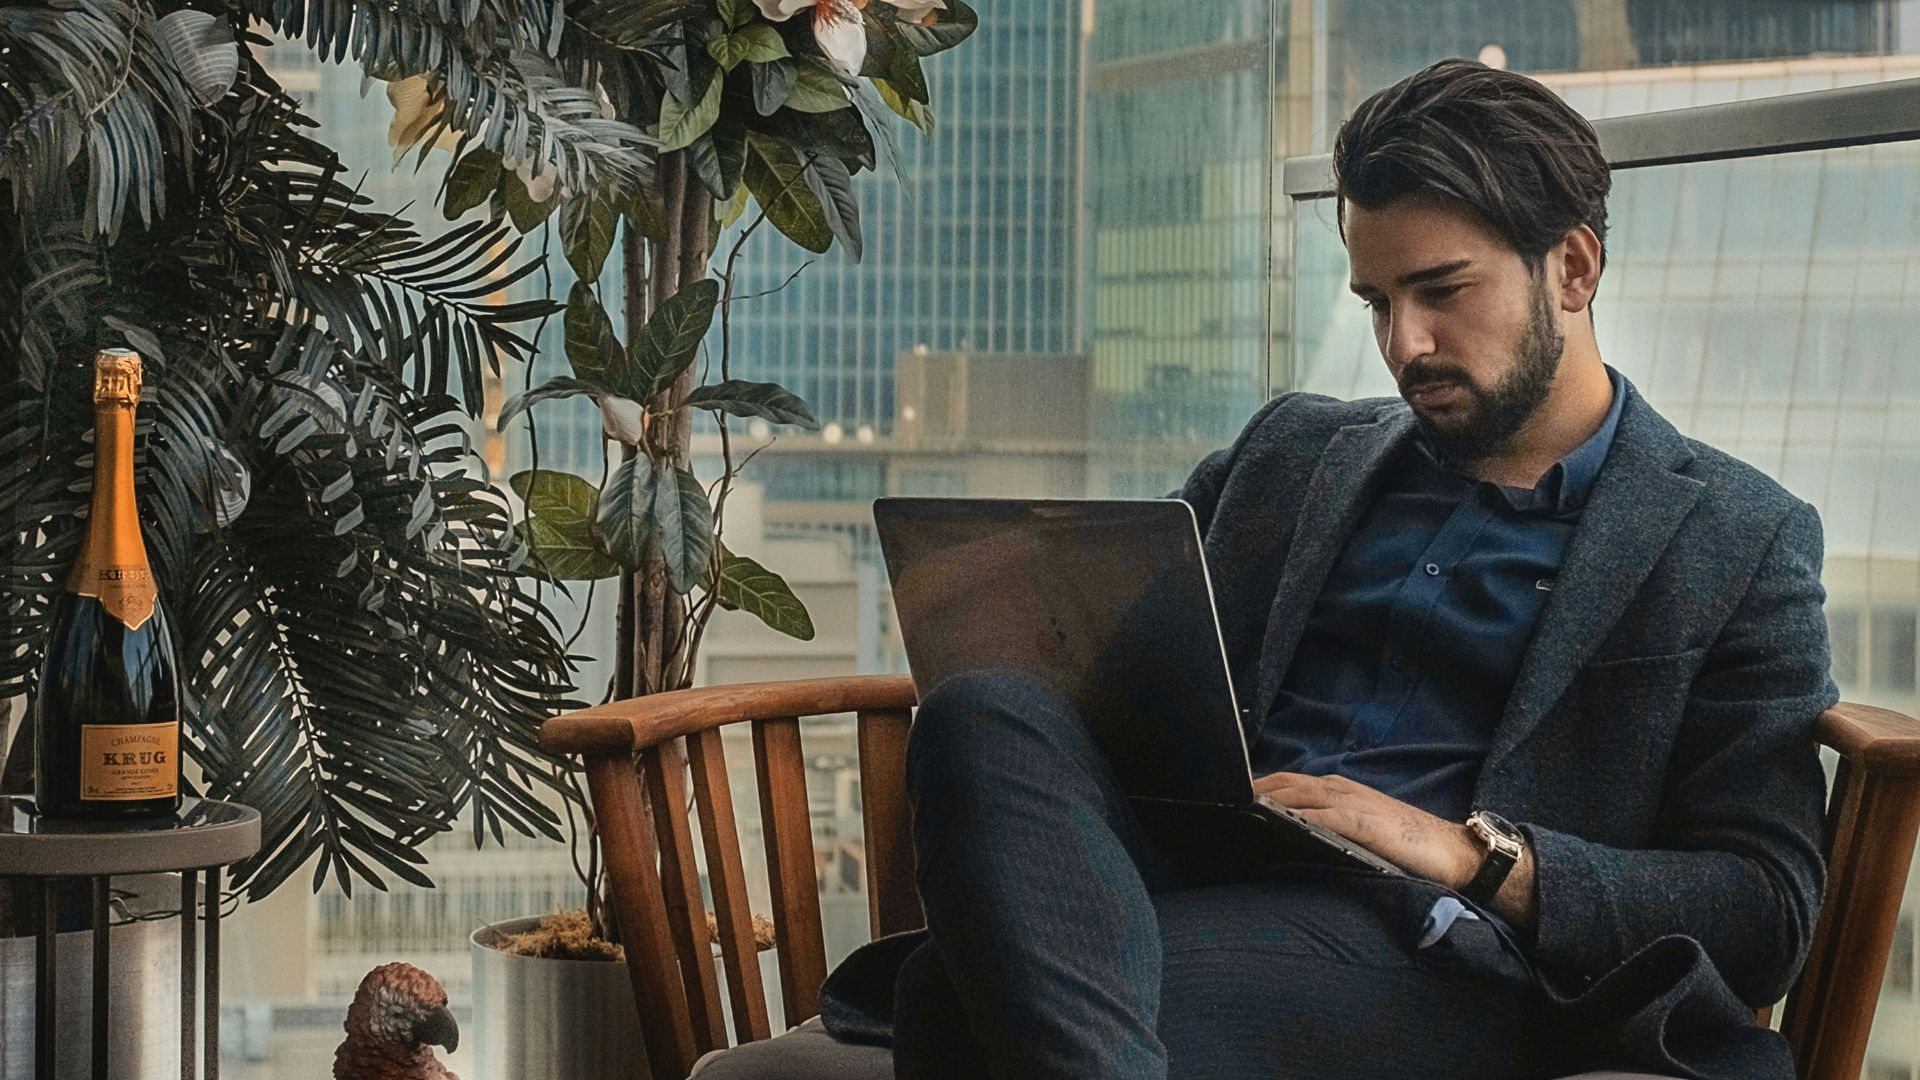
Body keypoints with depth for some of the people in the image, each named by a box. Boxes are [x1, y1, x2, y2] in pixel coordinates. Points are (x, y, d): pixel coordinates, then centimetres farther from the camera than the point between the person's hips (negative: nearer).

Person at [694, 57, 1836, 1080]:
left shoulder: (1740, 542, 12)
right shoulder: (1298, 452, 27)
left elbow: (1770, 907, 3)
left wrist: (1475, 854, -10)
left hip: (1426, 946, -6)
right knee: (987, 716, -34)